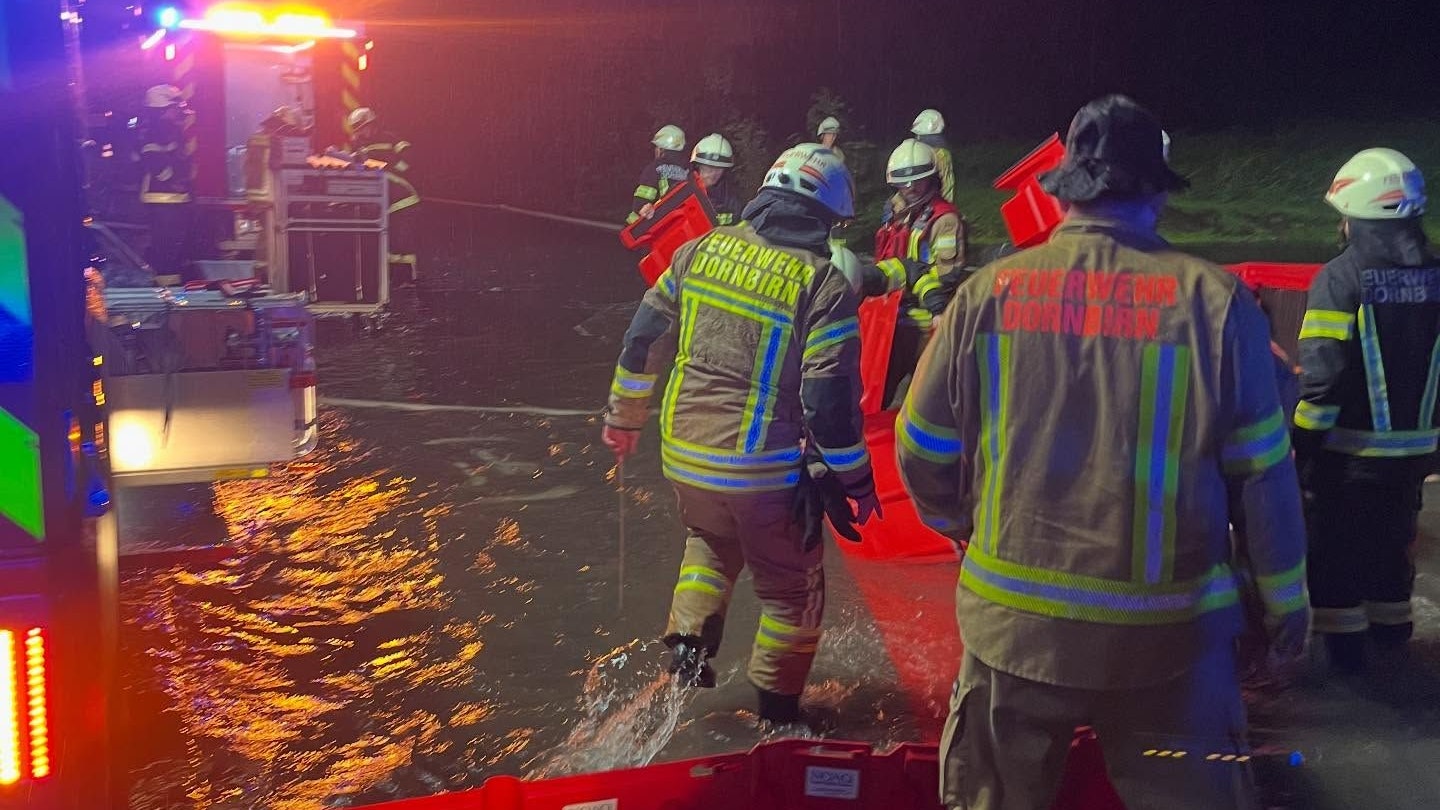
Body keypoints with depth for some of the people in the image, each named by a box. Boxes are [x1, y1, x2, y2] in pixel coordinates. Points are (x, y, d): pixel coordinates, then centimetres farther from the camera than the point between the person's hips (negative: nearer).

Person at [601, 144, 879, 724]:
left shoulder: (701, 250, 1)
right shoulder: (823, 285, -13)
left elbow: (645, 339, 6)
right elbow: (831, 399, -15)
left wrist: (624, 415, 20)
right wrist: (854, 482, -3)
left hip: (684, 452, 4)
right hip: (765, 468, -4)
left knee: (710, 541, 33)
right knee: (791, 588, 16)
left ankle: (688, 639, 17)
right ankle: (778, 709, 24)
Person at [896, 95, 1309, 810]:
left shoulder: (990, 292, -6)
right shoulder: (1215, 300, -8)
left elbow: (923, 452, 2)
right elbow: (1262, 476, -4)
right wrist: (1285, 600, 11)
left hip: (1014, 619, 1)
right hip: (1172, 631, -1)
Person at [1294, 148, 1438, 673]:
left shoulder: (1341, 278, -16)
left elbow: (1322, 374, -20)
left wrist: (1304, 440, -9)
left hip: (1348, 447, -5)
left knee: (1337, 540, 9)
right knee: (1393, 534, 22)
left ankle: (1344, 635, 13)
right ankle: (1391, 622, 35)